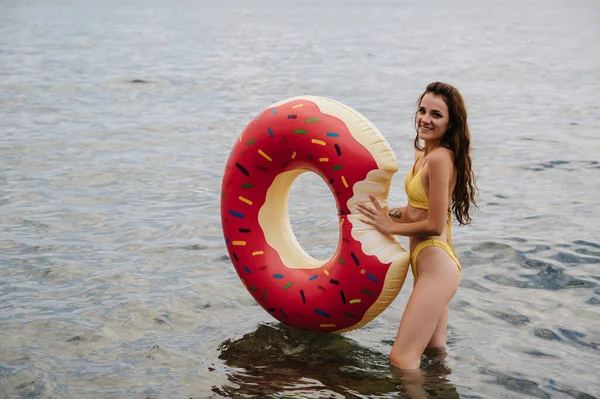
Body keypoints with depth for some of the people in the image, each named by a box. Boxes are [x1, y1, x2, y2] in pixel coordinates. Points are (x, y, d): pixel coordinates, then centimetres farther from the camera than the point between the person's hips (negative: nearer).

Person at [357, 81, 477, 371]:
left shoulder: (439, 157, -20)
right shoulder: (422, 153, 10)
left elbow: (435, 225, -19)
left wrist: (390, 227, -8)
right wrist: (387, 214, 3)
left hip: (437, 264, -11)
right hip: (428, 263, 11)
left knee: (401, 360, -13)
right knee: (434, 351, 24)